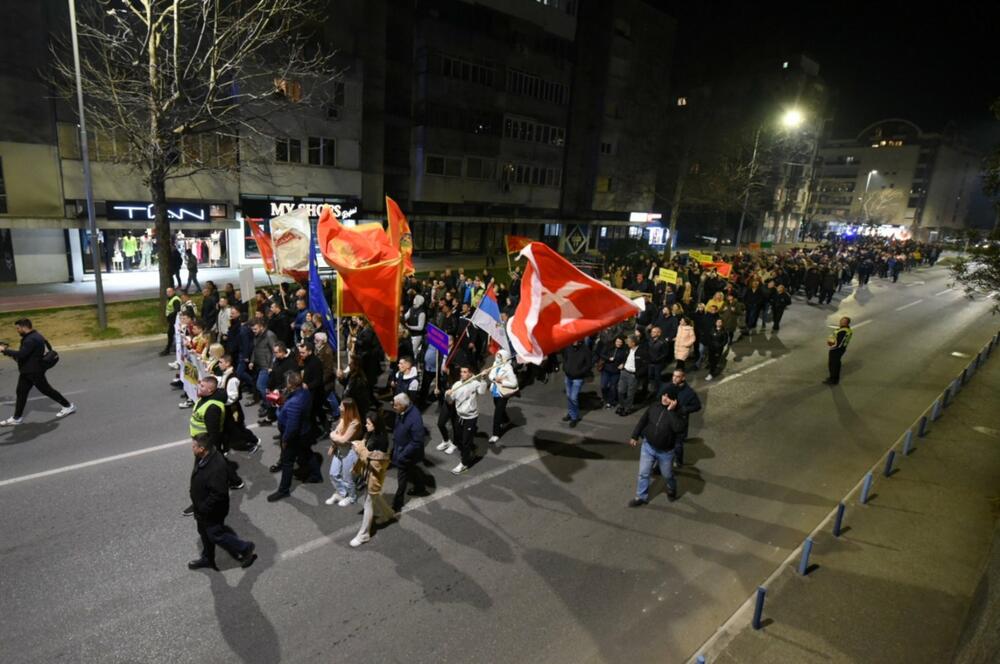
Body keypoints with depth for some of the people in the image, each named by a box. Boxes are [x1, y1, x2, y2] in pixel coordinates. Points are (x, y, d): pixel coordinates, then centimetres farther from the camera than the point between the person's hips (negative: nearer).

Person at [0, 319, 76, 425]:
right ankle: (17, 418, 18)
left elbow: (21, 354, -30)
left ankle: (68, 406, 11)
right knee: (21, 392, 11)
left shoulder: (31, 339, -23)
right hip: (27, 371, 10)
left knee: (46, 390, 0)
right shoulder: (30, 336, 11)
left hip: (34, 371, -10)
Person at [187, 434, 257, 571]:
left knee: (215, 535, 10)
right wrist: (193, 489, 8)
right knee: (205, 533, 26)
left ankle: (245, 548, 27)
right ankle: (207, 558, 49)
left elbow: (218, 494, -33)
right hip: (203, 507, 9)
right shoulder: (203, 457, -9)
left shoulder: (216, 467, -38)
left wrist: (202, 508, -24)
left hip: (212, 511, -9)